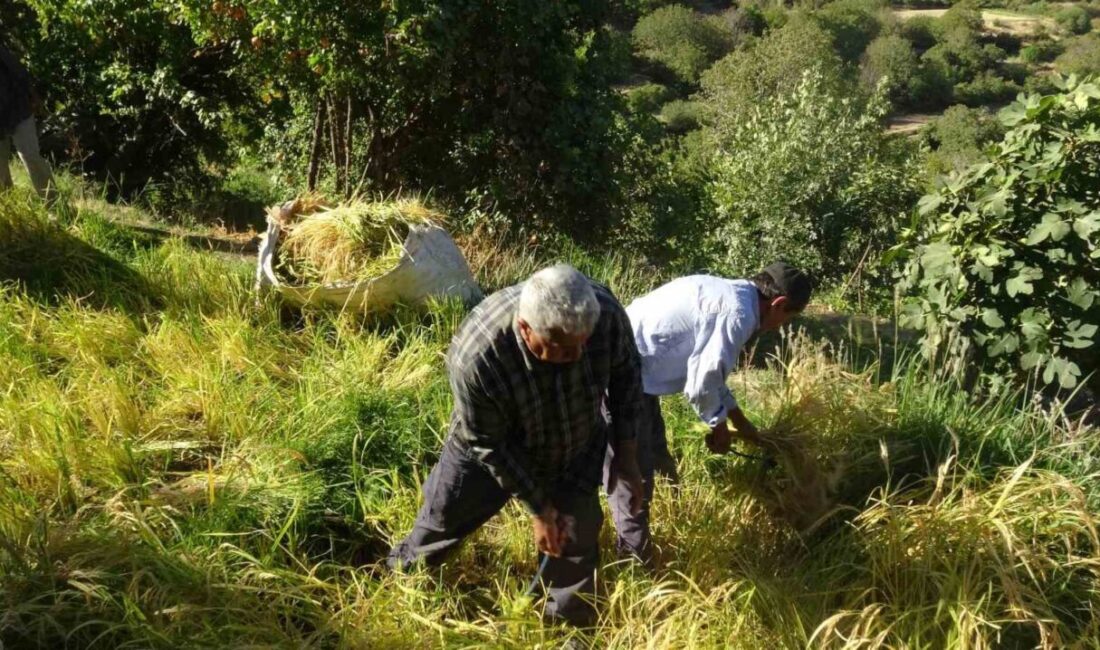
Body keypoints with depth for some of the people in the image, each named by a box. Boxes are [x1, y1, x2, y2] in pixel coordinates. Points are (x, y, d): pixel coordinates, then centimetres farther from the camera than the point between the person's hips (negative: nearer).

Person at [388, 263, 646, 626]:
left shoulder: (607, 314, -35)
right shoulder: (475, 356, -44)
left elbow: (626, 376, -11)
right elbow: (488, 445, -26)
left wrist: (625, 455, -7)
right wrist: (537, 508, -18)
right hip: (489, 448, -1)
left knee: (577, 538, 9)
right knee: (445, 514, 22)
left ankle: (567, 625, 40)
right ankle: (406, 568, 56)